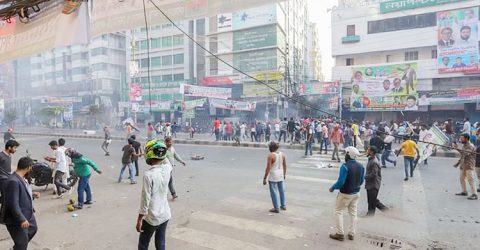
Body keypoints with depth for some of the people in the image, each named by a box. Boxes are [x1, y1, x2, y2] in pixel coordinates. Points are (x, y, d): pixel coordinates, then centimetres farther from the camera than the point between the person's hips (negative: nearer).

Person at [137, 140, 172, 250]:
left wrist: (139, 220, -9)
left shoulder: (149, 174, -24)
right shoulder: (167, 169, -8)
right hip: (165, 215, 5)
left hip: (152, 217, -5)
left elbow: (145, 200, -19)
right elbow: (166, 160, 21)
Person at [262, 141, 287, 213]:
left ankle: (276, 208, 10)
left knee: (274, 192, 3)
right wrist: (284, 174, 21)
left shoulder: (271, 155, -18)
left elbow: (268, 168, -18)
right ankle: (283, 205, 31)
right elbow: (285, 165, 8)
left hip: (273, 176, -7)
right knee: (282, 190, 18)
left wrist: (265, 178, -11)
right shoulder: (282, 154, 1)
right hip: (280, 175, 7)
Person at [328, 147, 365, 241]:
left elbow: (340, 182, -25)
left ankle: (340, 234, 10)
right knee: (353, 213, 16)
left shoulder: (345, 166, -25)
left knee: (338, 211, 8)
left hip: (345, 194, -7)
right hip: (356, 193, 7)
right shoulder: (361, 166, -1)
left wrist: (332, 188, -9)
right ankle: (351, 234, 24)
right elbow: (361, 181, 8)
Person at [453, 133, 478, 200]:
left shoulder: (470, 146, -12)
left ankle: (474, 194, -9)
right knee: (462, 179, 14)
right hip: (463, 166, 9)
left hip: (469, 166, -9)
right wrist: (458, 163, 19)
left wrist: (458, 149, -34)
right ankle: (464, 192, 27)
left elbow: (466, 154, -29)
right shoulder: (464, 146, 15)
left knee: (470, 180, -11)